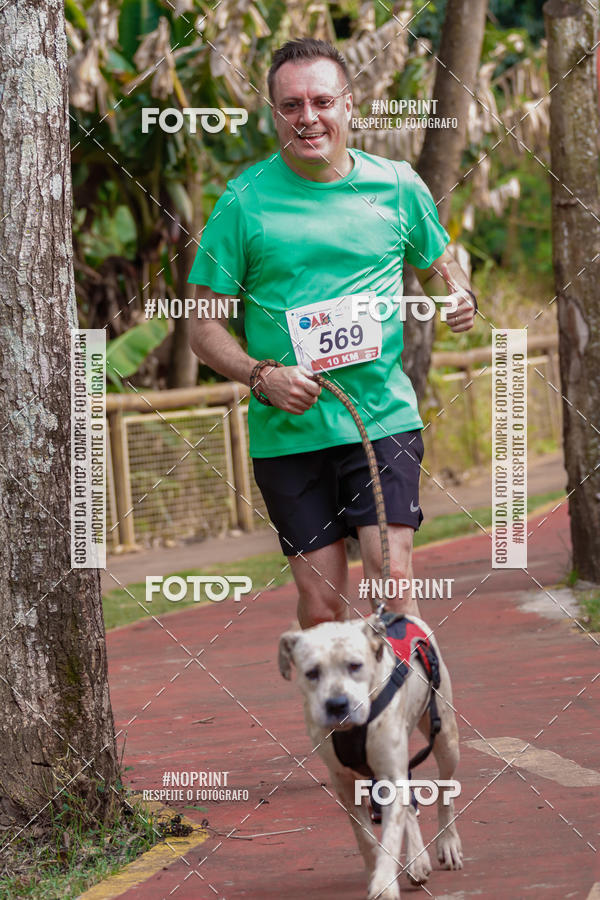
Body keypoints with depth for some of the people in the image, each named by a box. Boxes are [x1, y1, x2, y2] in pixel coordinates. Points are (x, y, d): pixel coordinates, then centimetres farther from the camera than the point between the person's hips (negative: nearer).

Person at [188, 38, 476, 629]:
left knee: (392, 579, -13)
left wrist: (460, 298, 1)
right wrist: (261, 377, -16)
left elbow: (437, 268, 24)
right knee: (321, 604, 0)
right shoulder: (244, 199, -2)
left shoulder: (397, 186, 5)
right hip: (287, 432, 0)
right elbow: (205, 329, 2)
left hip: (384, 420, 1)